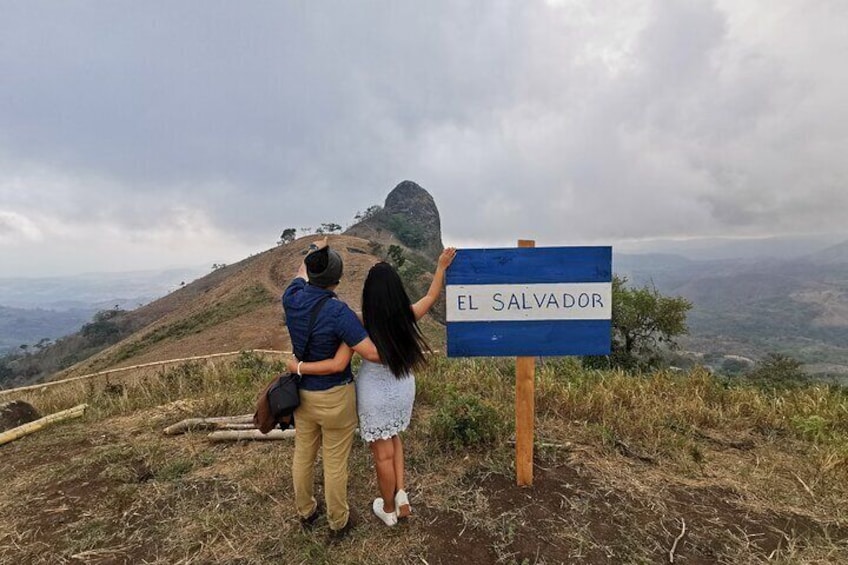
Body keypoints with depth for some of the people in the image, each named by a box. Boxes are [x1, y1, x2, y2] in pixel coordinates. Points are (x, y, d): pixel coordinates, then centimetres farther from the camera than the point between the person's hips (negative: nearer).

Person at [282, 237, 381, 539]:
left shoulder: (292, 299, -11)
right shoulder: (338, 311, -29)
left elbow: (300, 275, 13)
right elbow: (372, 353, -32)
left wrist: (313, 252, 31)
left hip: (303, 392, 6)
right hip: (335, 397, -6)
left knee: (303, 454, 24)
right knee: (335, 462, 14)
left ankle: (306, 512, 47)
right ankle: (338, 522, 36)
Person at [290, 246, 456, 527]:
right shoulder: (408, 316, -16)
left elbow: (336, 365, -29)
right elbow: (431, 297, 2)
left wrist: (298, 366, -15)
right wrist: (442, 267, 13)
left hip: (375, 395, -3)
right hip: (404, 390, 3)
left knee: (383, 454, 18)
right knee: (393, 439, 32)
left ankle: (388, 510, 40)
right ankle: (401, 493, 24)